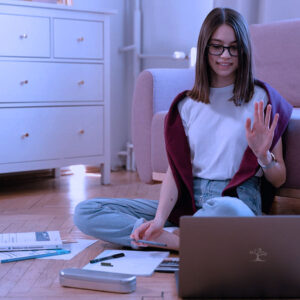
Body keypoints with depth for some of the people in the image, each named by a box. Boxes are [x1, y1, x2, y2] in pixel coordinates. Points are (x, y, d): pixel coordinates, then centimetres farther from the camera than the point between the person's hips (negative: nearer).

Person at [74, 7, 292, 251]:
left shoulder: (261, 98, 4)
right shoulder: (187, 104, 13)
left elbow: (279, 180, 7)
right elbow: (175, 169, 6)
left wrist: (263, 155, -16)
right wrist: (159, 219, -12)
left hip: (237, 200, -3)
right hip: (188, 201, 4)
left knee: (224, 210, -44)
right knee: (85, 213, -10)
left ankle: (173, 237, -14)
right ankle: (179, 241, -19)